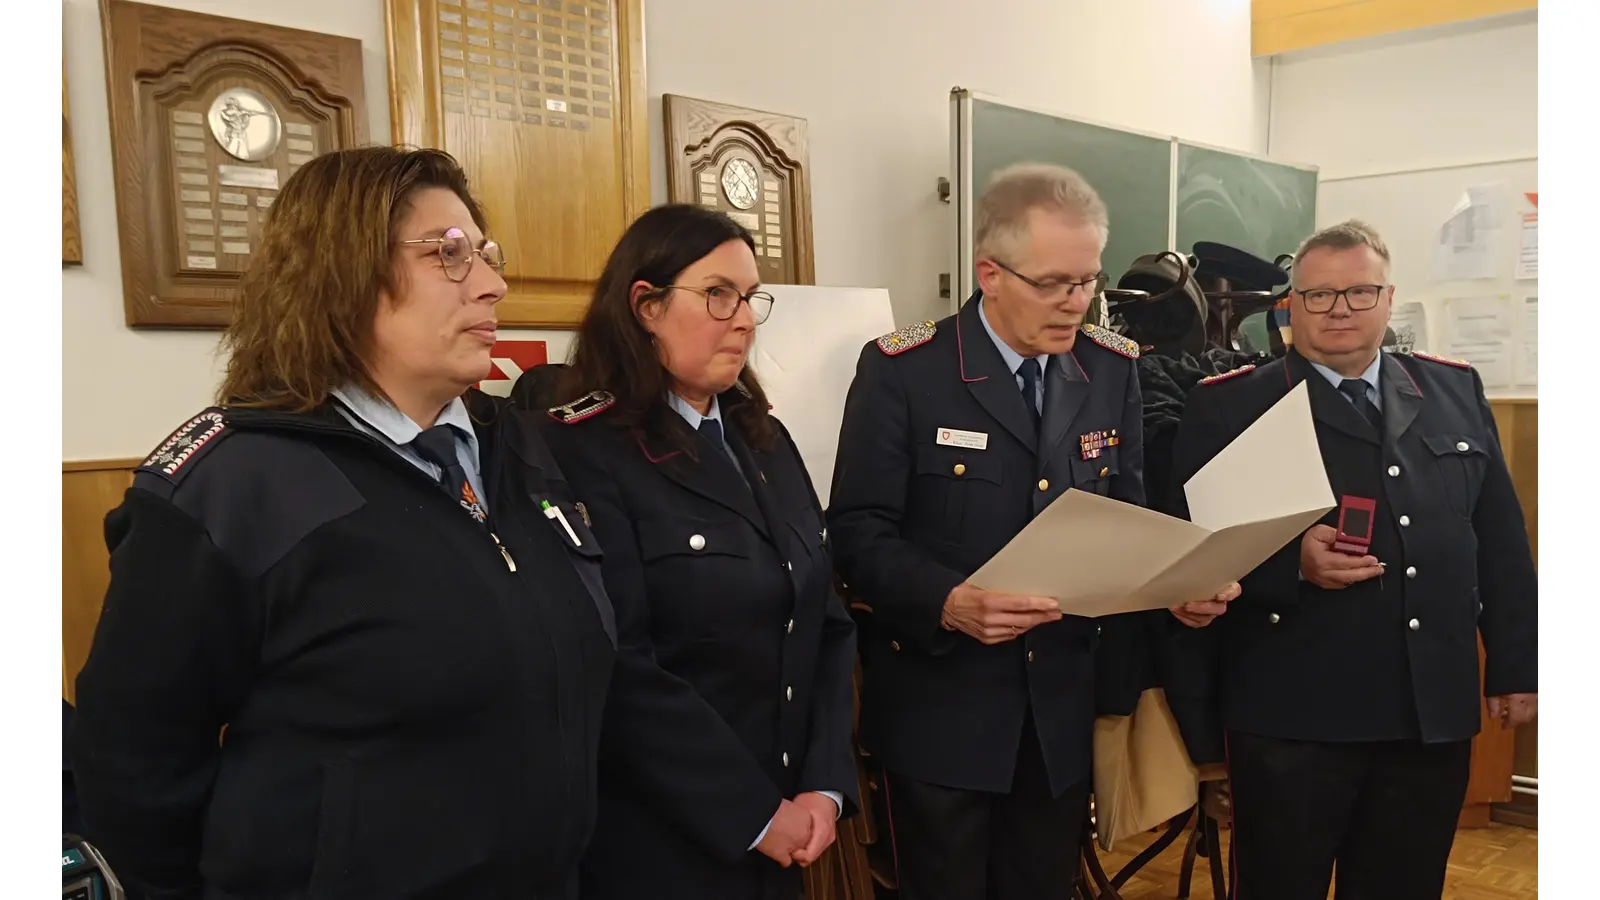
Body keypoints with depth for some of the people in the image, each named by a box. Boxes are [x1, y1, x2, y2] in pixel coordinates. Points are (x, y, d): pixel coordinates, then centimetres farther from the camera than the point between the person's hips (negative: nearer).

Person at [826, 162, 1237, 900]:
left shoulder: (1112, 369, 3)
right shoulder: (903, 370, -12)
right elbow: (858, 533, -15)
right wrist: (949, 602, -30)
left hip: (1063, 708, 4)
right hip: (941, 709, -4)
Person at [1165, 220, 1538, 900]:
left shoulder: (1455, 392, 11)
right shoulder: (1229, 404, -3)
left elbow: (1500, 539, 13)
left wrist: (1517, 664, 11)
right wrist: (1289, 562, -21)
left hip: (1433, 714, 4)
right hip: (1290, 716, -4)